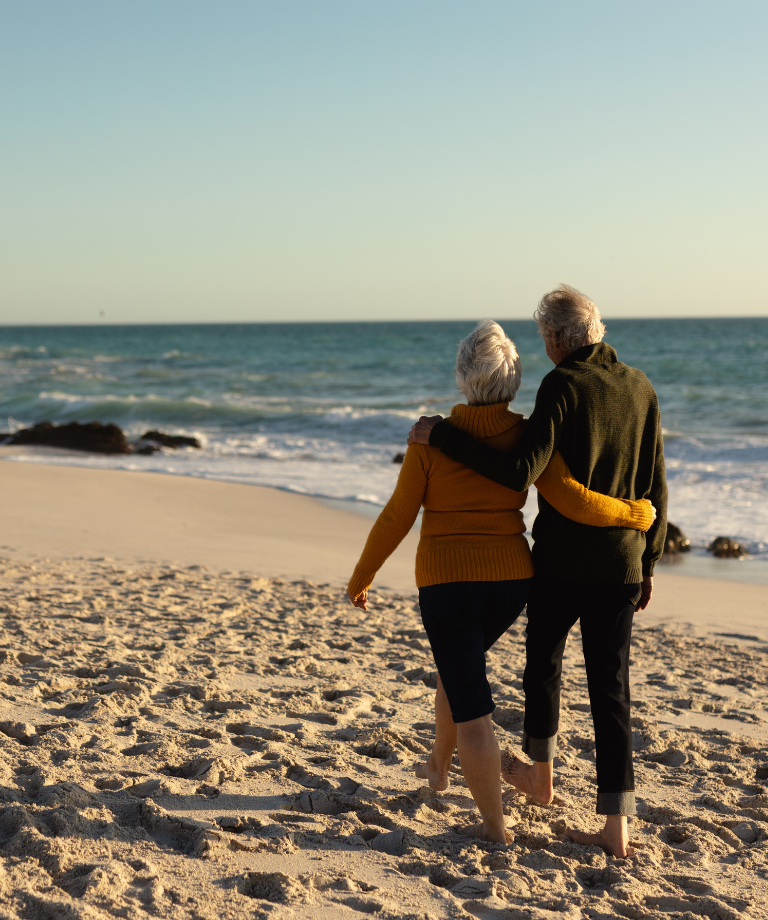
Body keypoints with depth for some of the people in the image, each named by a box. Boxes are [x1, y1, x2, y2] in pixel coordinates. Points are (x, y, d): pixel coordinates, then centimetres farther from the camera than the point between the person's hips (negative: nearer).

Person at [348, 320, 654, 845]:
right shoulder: (528, 437, -6)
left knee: (471, 709, 3)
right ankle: (438, 767, 45)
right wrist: (635, 514, 1)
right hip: (510, 580, 4)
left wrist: (361, 577, 6)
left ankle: (495, 827, 6)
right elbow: (574, 501, -16)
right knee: (460, 669, 31)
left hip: (447, 583, -4)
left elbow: (398, 517, -7)